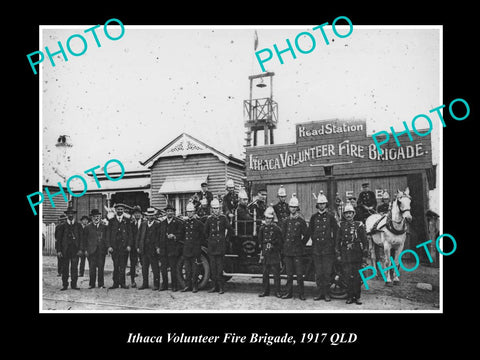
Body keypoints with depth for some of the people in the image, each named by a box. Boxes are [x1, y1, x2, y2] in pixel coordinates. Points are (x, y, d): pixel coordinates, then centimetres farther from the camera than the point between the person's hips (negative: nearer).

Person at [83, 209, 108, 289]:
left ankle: (101, 284, 8)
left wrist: (107, 248, 2)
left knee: (101, 268, 1)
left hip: (102, 250, 1)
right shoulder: (87, 227, 8)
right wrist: (85, 250, -1)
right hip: (91, 250, -1)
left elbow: (107, 238, 11)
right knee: (92, 268, 0)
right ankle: (91, 284, 8)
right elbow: (84, 240, 7)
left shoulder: (104, 227, 10)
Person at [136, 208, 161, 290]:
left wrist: (158, 247, -14)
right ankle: (145, 284, 20)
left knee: (155, 268, 0)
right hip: (144, 250, 5)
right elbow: (138, 236, 13)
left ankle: (156, 284, 7)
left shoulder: (157, 224, -1)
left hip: (153, 249, -4)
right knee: (144, 268, 10)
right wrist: (137, 247, 7)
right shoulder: (143, 224, 12)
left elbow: (159, 237, -7)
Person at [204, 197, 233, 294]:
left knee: (219, 266, -4)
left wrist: (225, 237, 9)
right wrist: (208, 239, 14)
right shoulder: (209, 219, 7)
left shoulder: (223, 218, 0)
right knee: (213, 266, 4)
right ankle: (214, 286, 11)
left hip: (221, 245, -3)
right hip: (211, 245, 3)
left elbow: (230, 230, 6)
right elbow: (205, 232, 19)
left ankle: (220, 287, 0)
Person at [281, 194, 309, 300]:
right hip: (287, 251, 3)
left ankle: (301, 293, 5)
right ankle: (289, 292, 14)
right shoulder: (286, 221, 10)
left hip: (298, 252, -3)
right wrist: (284, 247, 10)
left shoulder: (301, 221, 0)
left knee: (299, 273, -3)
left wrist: (301, 245, 5)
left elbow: (306, 235, 4)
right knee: (289, 273, 8)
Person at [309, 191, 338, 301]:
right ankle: (319, 292, 13)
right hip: (317, 248, 2)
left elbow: (336, 231, 5)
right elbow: (310, 230, 17)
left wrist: (332, 242, 1)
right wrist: (315, 239, 9)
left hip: (328, 248, -2)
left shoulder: (330, 217, 3)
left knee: (327, 272, -2)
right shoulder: (314, 217, 9)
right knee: (318, 272, 6)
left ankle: (326, 292, 6)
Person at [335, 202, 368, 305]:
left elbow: (364, 240, 4)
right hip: (345, 255, 1)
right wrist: (338, 254, 4)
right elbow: (337, 240, 9)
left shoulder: (359, 225, 4)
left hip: (357, 254, -1)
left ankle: (357, 297, 9)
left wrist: (365, 253, -1)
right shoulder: (341, 226, 8)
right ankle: (349, 297, 9)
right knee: (348, 276, 2)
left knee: (357, 276, 1)